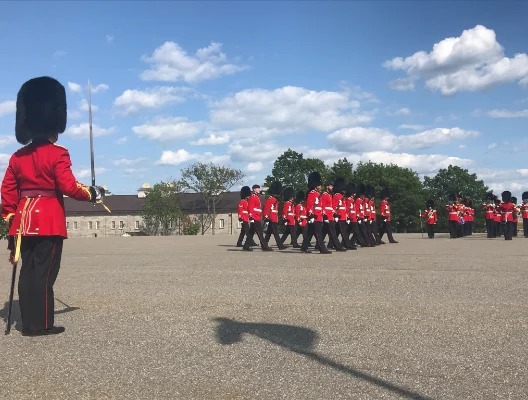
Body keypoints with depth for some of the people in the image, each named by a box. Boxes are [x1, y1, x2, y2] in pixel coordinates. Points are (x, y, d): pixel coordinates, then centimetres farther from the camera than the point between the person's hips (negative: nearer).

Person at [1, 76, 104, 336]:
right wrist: (92, 194, 2)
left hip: (25, 220, 7)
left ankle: (29, 323, 15)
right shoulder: (58, 153, -9)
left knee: (28, 270, 10)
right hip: (49, 221, -6)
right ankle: (41, 324, 2)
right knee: (44, 272, -3)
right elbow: (69, 187, -14)